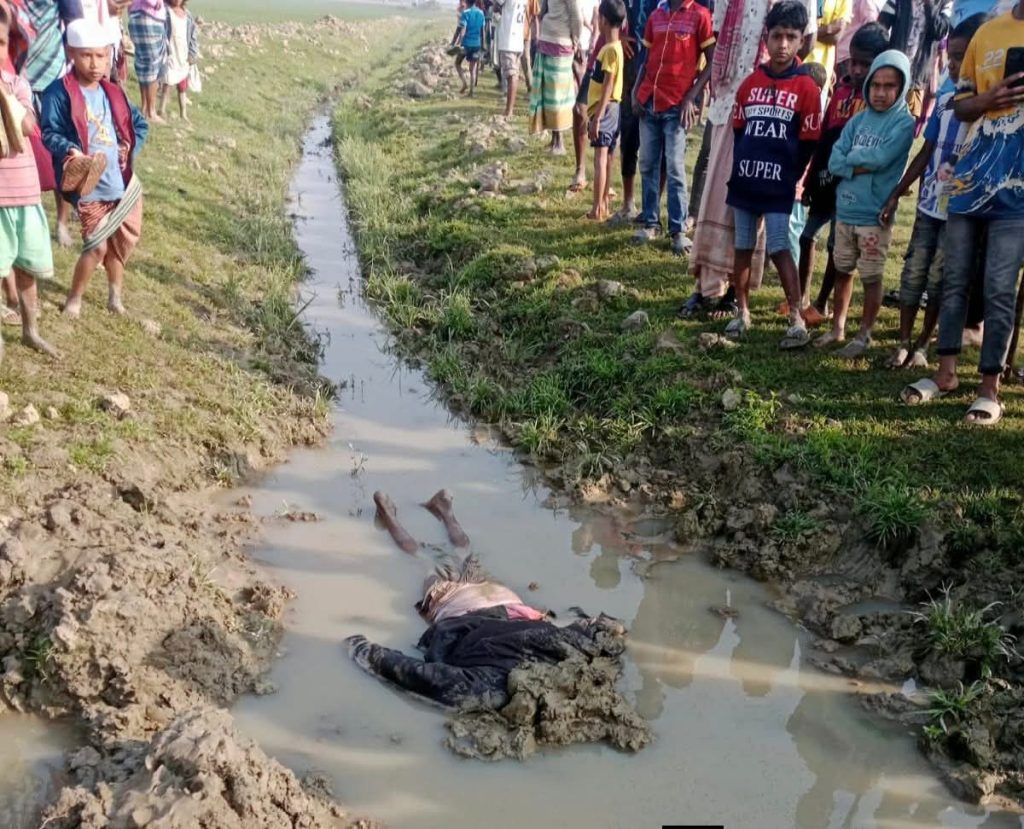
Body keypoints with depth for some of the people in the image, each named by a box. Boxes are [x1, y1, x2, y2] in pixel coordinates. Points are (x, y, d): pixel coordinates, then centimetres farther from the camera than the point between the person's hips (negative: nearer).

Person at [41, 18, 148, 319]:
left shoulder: (112, 93, 6)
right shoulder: (60, 92, -12)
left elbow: (140, 124, 17)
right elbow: (49, 133, -13)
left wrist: (131, 151, 2)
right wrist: (69, 151, -30)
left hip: (122, 182, 6)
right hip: (90, 187, -6)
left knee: (120, 244, 16)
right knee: (97, 246, -7)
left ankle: (115, 298, 37)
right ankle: (74, 300, 15)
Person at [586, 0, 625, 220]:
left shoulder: (610, 49, -16)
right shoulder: (615, 46, 13)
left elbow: (608, 85, -20)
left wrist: (598, 116, -22)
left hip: (605, 109, -10)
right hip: (609, 109, 10)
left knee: (600, 158, -9)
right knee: (606, 158, 13)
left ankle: (598, 209, -9)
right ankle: (603, 205, 19)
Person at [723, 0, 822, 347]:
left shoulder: (806, 87, -6)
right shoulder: (751, 83, 7)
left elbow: (808, 142, -4)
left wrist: (788, 177, -3)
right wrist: (741, 167, 6)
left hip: (778, 186, -4)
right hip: (744, 181, 4)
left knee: (779, 249, -7)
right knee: (743, 248, 11)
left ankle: (797, 320, -1)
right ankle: (742, 312, 23)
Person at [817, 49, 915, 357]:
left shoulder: (904, 123, -8)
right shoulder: (858, 119, 7)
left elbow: (881, 158, -21)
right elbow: (834, 162, -1)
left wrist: (851, 157, -4)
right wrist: (865, 164, -15)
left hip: (875, 215, -5)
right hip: (845, 210, 5)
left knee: (871, 278, 4)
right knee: (842, 271, 16)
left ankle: (864, 336, 17)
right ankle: (838, 328, 30)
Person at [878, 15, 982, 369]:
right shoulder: (945, 100, 6)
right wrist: (896, 194, 9)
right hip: (928, 204, 5)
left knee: (938, 279, 4)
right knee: (913, 273, 6)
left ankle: (923, 345, 17)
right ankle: (904, 342, 16)